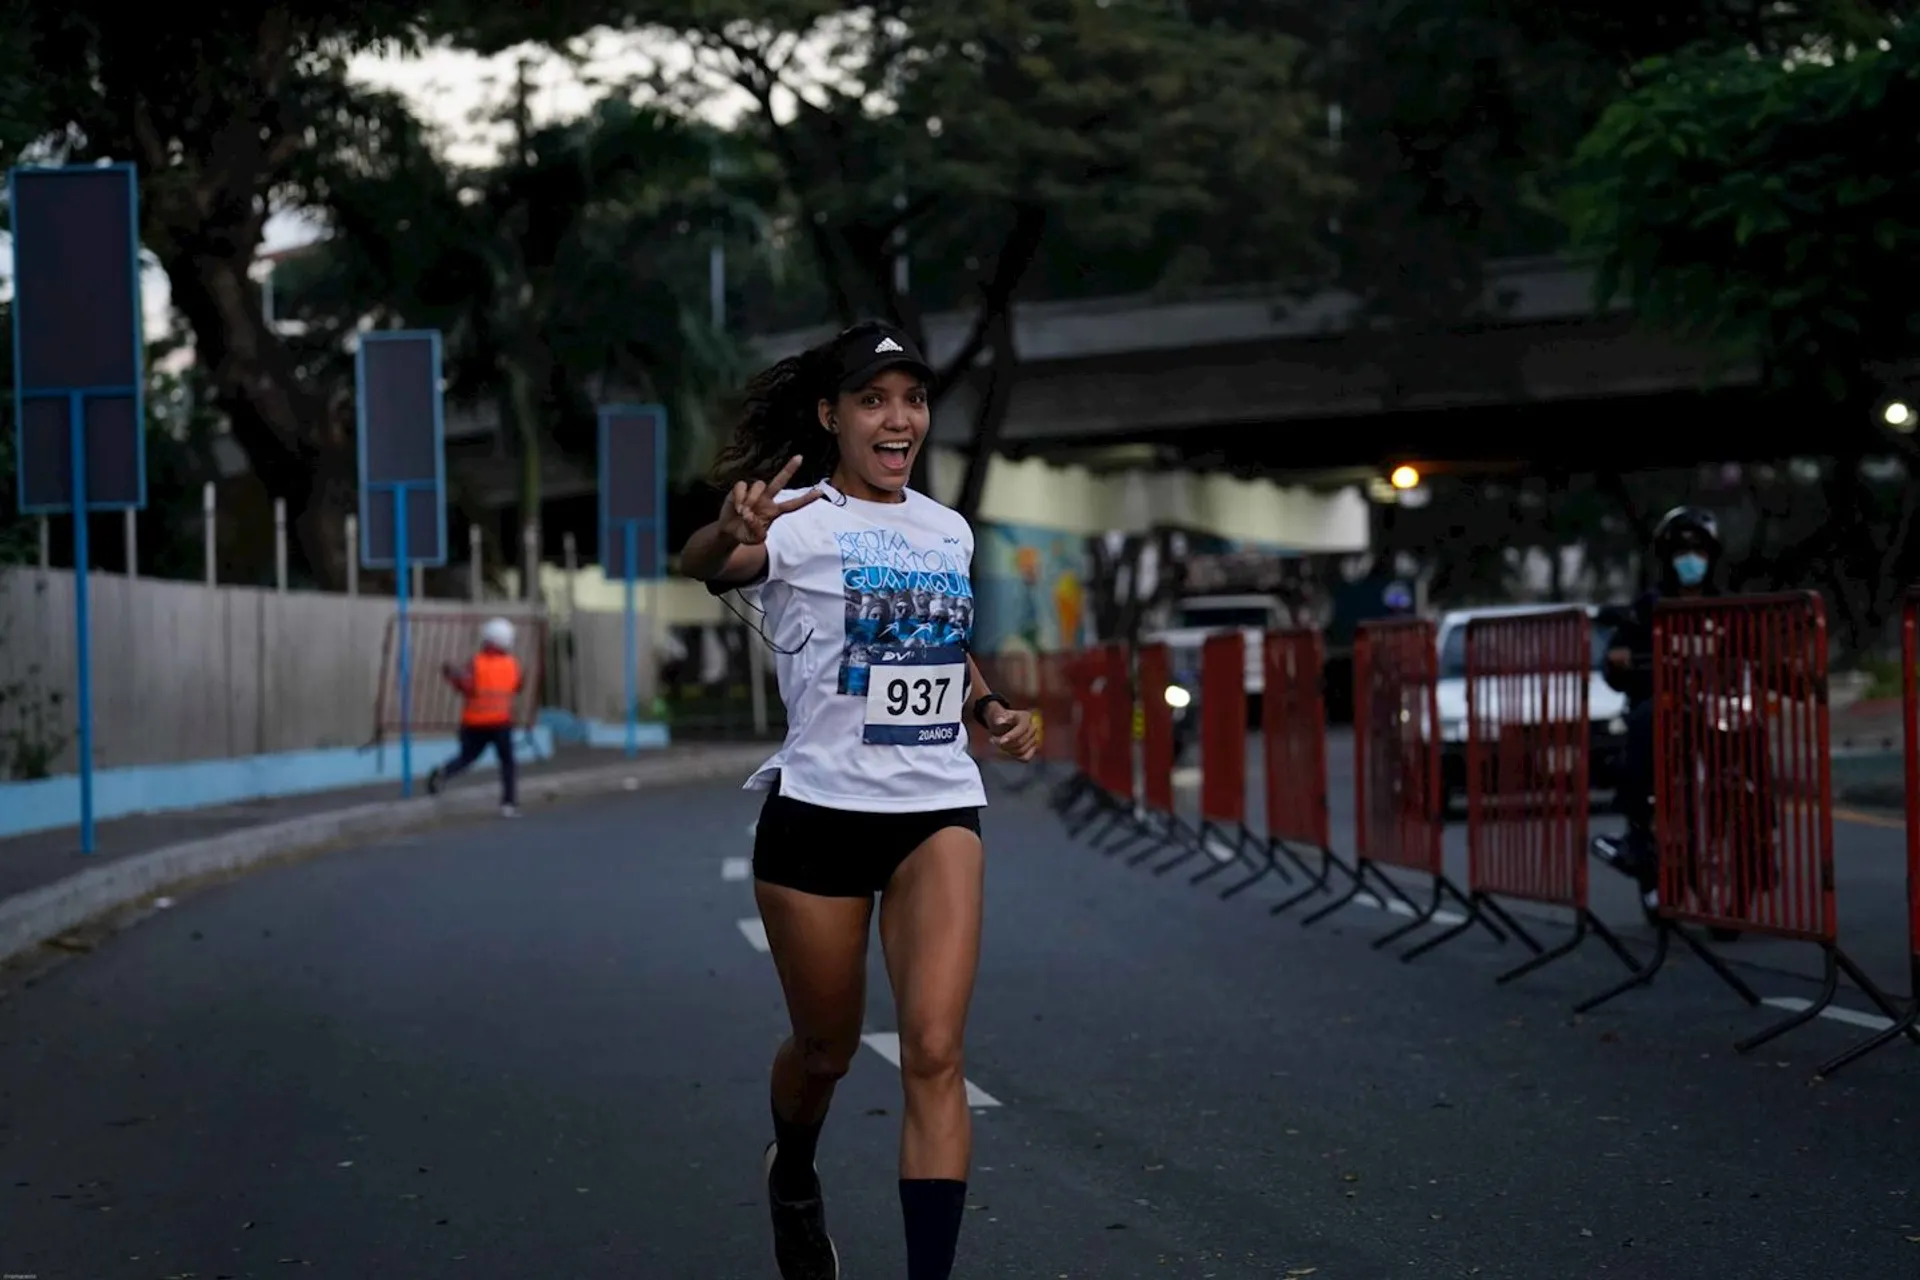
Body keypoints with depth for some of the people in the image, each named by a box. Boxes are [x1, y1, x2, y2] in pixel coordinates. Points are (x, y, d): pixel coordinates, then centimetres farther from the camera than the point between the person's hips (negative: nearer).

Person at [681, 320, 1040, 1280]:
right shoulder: (794, 519, -9)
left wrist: (991, 709, 6)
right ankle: (793, 1181, 48)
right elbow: (698, 569, -30)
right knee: (825, 1048, 14)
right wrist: (729, 535, -54)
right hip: (817, 809, -3)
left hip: (938, 811, 3)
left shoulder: (949, 533, 9)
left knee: (933, 1054, -12)